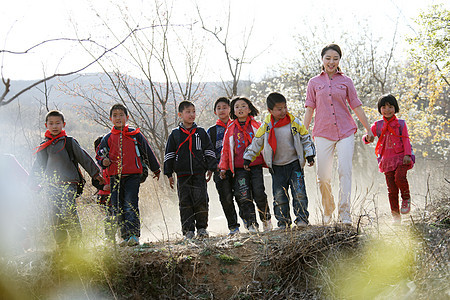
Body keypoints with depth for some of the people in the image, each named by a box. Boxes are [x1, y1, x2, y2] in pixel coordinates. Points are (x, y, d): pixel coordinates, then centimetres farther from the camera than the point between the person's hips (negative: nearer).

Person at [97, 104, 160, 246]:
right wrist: (104, 162, -6)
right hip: (115, 178, 3)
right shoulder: (108, 139, 12)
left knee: (131, 205, -16)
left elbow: (148, 153, 16)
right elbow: (100, 155, 19)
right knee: (118, 208, 3)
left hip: (132, 176, -3)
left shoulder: (135, 135, 7)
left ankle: (134, 235, -19)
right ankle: (125, 236, 12)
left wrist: (156, 169, 23)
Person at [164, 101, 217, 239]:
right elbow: (169, 154, 9)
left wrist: (210, 168, 2)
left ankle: (202, 228, 9)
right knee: (185, 202, 0)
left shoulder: (201, 132, 7)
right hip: (182, 175, 0)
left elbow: (209, 151, 10)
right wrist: (169, 174, 5)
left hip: (199, 173, 0)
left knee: (201, 200, -5)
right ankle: (188, 230, 6)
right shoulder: (175, 134, 7)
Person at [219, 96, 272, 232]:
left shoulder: (256, 126, 7)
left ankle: (266, 219, 15)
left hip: (256, 165, -1)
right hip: (239, 168, 1)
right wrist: (223, 167, 12)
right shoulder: (231, 129, 10)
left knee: (259, 193, -6)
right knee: (244, 196, -5)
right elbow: (226, 149, 14)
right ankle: (251, 223, 3)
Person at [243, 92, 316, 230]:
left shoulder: (294, 122, -4)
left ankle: (302, 218, 2)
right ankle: (283, 222, 11)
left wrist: (309, 155, -1)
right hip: (277, 167, 1)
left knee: (299, 192, -7)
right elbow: (256, 142, 6)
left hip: (294, 164, -1)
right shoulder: (266, 126, -4)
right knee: (279, 195, 2)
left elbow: (305, 138, 5)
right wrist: (248, 158, 7)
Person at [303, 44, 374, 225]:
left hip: (345, 131, 0)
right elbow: (309, 109, 9)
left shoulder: (345, 81, 9)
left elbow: (356, 107, 11)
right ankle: (327, 211, 22)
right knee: (323, 176, 0)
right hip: (323, 133, 1)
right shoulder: (314, 83, 10)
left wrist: (368, 129, 12)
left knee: (345, 170, -14)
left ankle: (344, 214, -15)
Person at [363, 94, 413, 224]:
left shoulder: (401, 124, 5)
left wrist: (407, 155, -13)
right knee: (391, 189, -1)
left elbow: (406, 140, 1)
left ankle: (406, 198, -1)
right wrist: (367, 138, -13)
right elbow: (366, 137, 13)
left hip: (401, 157, -2)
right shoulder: (378, 125, 11)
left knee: (399, 177, -29)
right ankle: (396, 216, 6)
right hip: (387, 160, 3)